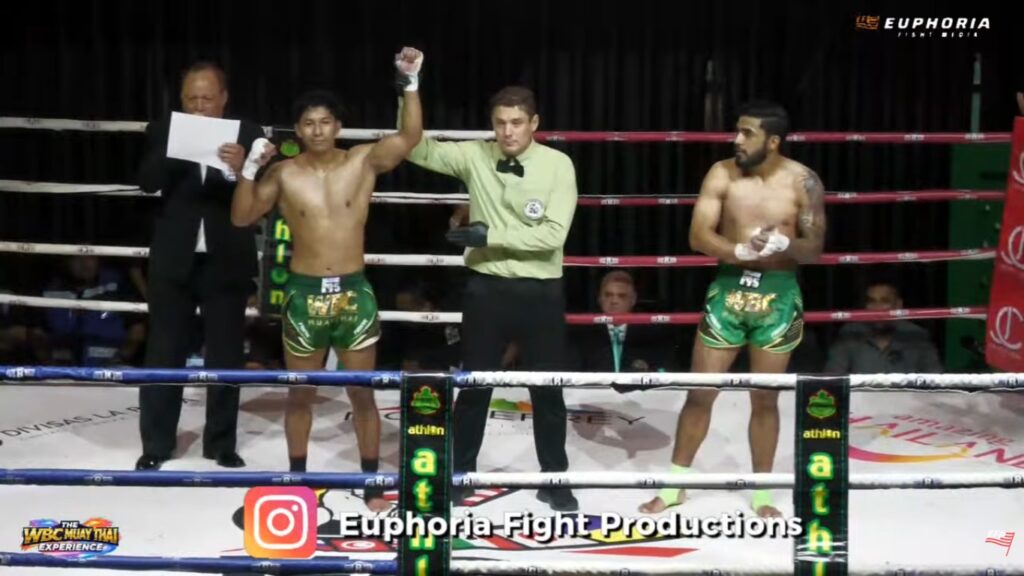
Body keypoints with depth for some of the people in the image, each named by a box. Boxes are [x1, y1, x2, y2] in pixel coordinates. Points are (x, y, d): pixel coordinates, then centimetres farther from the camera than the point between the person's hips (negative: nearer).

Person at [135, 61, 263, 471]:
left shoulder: (247, 134, -3)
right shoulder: (163, 132, 1)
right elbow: (147, 183, -12)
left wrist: (242, 169, -31)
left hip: (226, 261, -1)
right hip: (174, 260, 1)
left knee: (226, 356, 8)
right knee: (164, 355, 7)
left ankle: (221, 444, 19)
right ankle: (155, 445, 16)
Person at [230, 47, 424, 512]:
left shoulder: (363, 161, -3)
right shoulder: (284, 173, -2)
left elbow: (410, 136, -15)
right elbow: (241, 217, -2)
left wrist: (410, 83, -26)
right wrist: (250, 168, -15)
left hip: (354, 291, 0)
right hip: (304, 293, 0)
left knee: (362, 392, 8)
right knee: (301, 393, 12)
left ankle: (372, 483, 19)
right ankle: (297, 479, 27)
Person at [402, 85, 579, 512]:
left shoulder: (558, 165, -10)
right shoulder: (474, 156, -2)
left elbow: (553, 235, -17)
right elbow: (417, 148, -3)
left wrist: (491, 234, -19)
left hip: (540, 292, -1)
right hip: (487, 288, 2)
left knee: (547, 389, 10)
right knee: (473, 385, 11)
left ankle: (554, 479, 25)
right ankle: (459, 473, 27)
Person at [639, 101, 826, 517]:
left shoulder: (802, 182, -6)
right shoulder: (722, 174, -5)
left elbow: (814, 249, -5)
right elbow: (698, 236, -10)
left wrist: (786, 245, -26)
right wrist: (741, 250, -26)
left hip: (778, 294, -1)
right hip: (728, 288, 1)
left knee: (765, 399, 8)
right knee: (700, 392, 5)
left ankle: (762, 492, 21)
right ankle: (674, 485, 19)